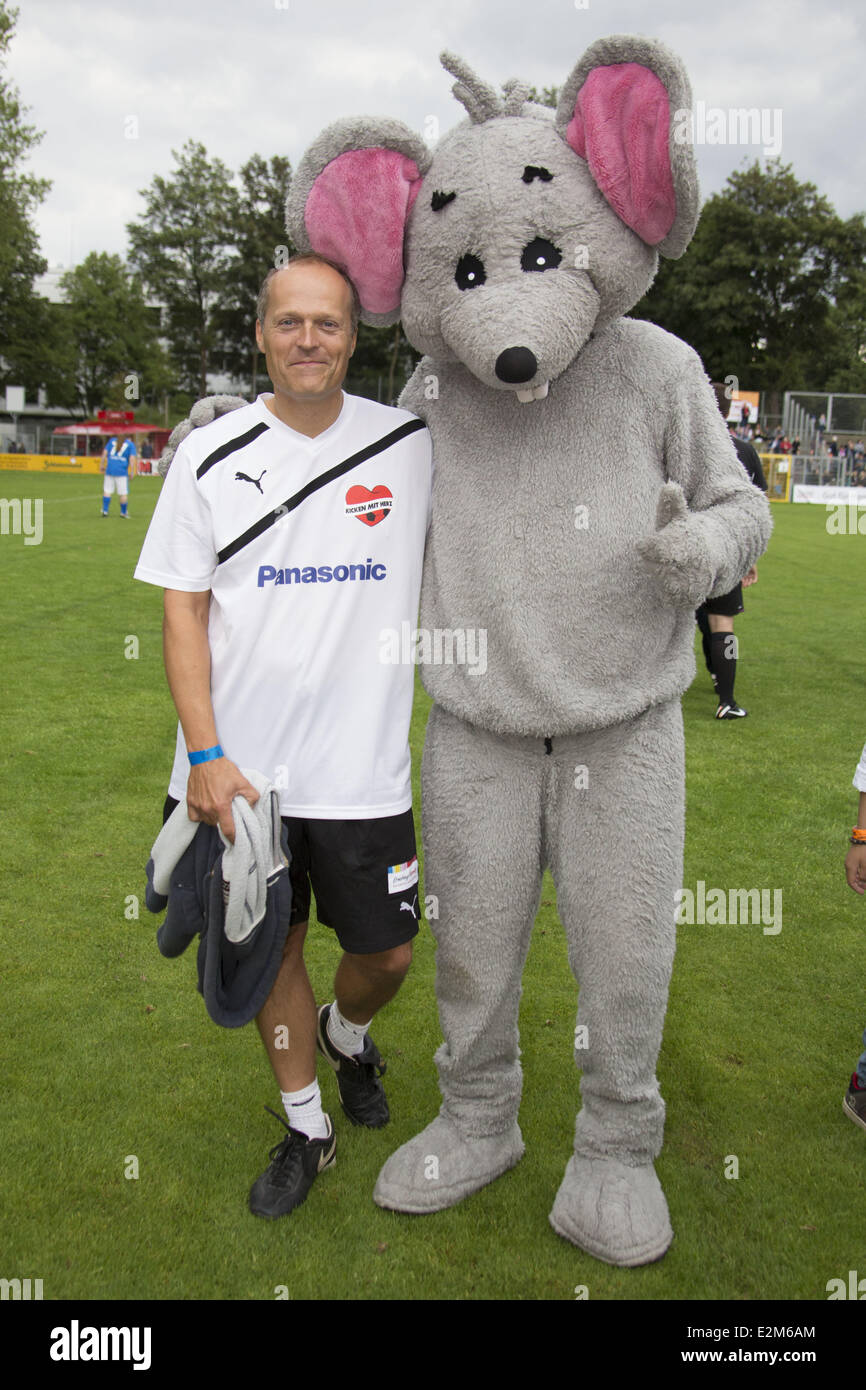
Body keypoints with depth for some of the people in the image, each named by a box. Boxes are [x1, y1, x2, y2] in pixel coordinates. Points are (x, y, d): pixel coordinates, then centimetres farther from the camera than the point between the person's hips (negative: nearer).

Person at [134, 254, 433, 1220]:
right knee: (273, 948, 13)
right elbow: (183, 609, -1)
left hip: (365, 769, 0)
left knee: (386, 955, 9)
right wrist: (204, 754, -9)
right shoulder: (211, 455, -2)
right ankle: (305, 1127, 35)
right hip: (241, 769, 0)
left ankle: (347, 1035, 45)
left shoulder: (412, 444, -1)